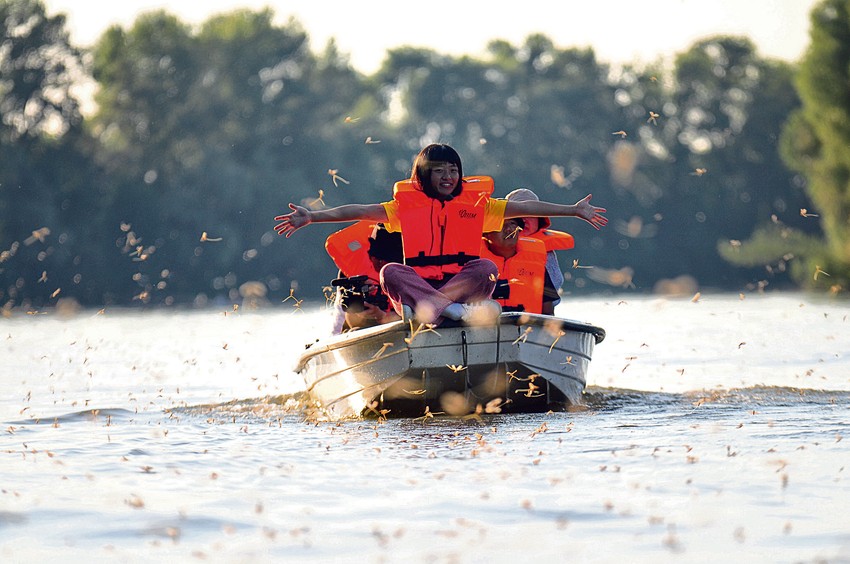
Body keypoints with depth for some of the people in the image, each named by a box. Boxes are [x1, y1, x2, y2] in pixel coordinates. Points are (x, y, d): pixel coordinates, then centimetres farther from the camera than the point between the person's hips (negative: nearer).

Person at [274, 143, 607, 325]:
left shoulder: (477, 204, 15)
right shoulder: (407, 206, 13)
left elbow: (524, 208, 13)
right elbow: (359, 211, 5)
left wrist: (573, 210, 8)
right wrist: (312, 217, -5)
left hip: (464, 284, 1)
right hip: (417, 284, 0)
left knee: (486, 267, -28)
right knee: (390, 271, -30)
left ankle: (432, 306, -42)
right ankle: (452, 309, -51)